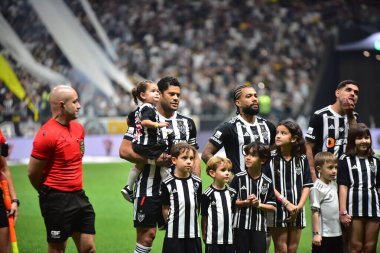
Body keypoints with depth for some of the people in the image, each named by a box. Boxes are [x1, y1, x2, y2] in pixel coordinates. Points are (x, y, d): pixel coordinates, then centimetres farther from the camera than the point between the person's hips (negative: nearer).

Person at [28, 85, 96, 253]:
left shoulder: (78, 128, 9)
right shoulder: (48, 134, -15)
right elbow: (33, 172, -11)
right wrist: (48, 193, 4)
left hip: (78, 196, 7)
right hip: (57, 200, -7)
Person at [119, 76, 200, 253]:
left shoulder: (187, 123, 13)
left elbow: (194, 157, 17)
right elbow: (124, 151, -9)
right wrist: (153, 160, -16)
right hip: (149, 189, -5)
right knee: (147, 234, -4)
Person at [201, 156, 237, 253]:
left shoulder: (232, 192, 5)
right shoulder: (207, 195, -9)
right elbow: (204, 217, -3)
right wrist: (204, 236, 0)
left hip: (229, 238, 5)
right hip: (213, 240, -5)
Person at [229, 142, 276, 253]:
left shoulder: (267, 182, 1)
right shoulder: (238, 178, -4)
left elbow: (273, 207, 2)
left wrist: (258, 204, -12)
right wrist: (245, 203, -15)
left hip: (260, 227, 1)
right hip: (241, 225, -1)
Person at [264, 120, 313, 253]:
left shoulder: (302, 159, 5)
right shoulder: (271, 158, -6)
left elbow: (307, 185, 5)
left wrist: (299, 206, -8)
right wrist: (286, 203, -14)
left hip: (297, 212, 3)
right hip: (278, 212, -3)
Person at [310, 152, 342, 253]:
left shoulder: (334, 185, 7)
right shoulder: (317, 189, -14)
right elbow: (315, 212, -15)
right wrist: (316, 233, -17)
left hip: (337, 233, 8)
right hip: (323, 235, -8)